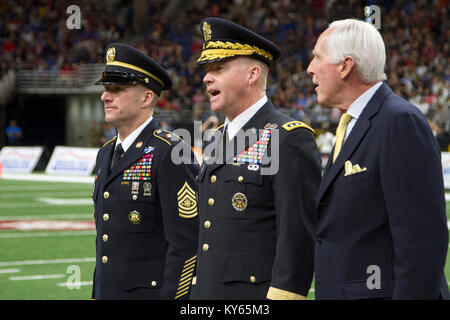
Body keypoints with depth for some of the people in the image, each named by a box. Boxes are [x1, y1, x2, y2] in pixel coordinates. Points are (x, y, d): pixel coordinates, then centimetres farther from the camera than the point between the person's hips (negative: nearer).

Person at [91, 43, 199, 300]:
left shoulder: (171, 155, -12)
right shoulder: (106, 154, 15)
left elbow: (185, 243, -16)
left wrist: (171, 296, -19)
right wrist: (96, 295, 17)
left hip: (152, 291, -8)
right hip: (108, 292, 8)